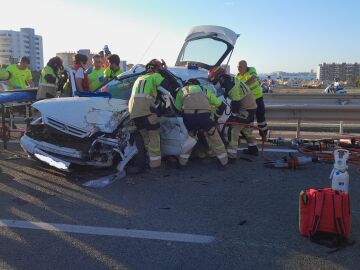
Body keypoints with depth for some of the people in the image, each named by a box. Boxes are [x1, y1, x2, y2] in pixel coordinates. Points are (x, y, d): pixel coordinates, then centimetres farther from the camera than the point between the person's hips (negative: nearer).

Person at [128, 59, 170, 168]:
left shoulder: (139, 78, 34)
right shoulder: (155, 76, 14)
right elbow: (166, 85, 0)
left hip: (133, 110, 7)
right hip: (146, 107, -7)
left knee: (146, 136, 15)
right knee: (154, 134, -1)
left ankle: (149, 158, 16)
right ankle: (155, 161, -4)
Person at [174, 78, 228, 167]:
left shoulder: (182, 91, 30)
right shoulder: (205, 90, 33)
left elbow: (177, 109, 21)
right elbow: (221, 105, 32)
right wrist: (217, 115, 49)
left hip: (188, 116, 0)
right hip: (204, 116, 0)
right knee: (214, 138, 20)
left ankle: (182, 161, 28)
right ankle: (224, 160, 28)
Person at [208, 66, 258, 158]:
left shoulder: (231, 86, -25)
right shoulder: (230, 79, 5)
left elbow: (236, 102, -25)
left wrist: (234, 115, -16)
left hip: (246, 109, -10)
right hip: (250, 106, 10)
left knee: (233, 129, -12)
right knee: (245, 128, 25)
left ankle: (231, 155, -13)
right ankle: (253, 149, 39)